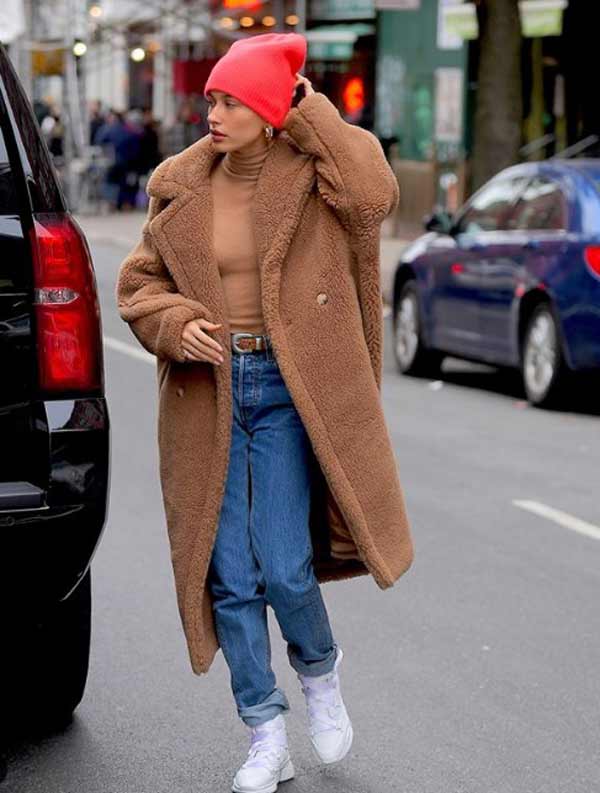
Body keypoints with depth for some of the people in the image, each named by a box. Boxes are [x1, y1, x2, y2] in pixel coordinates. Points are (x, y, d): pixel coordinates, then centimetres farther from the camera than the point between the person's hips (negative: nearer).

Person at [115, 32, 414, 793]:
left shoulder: (311, 174, -3)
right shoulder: (183, 188, 5)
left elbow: (375, 195, -24)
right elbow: (139, 282, 10)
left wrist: (311, 110, -16)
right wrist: (176, 326, -11)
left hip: (287, 391, -3)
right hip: (207, 395, 3)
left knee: (284, 568, -9)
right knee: (230, 576, 3)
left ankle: (319, 671, 25)